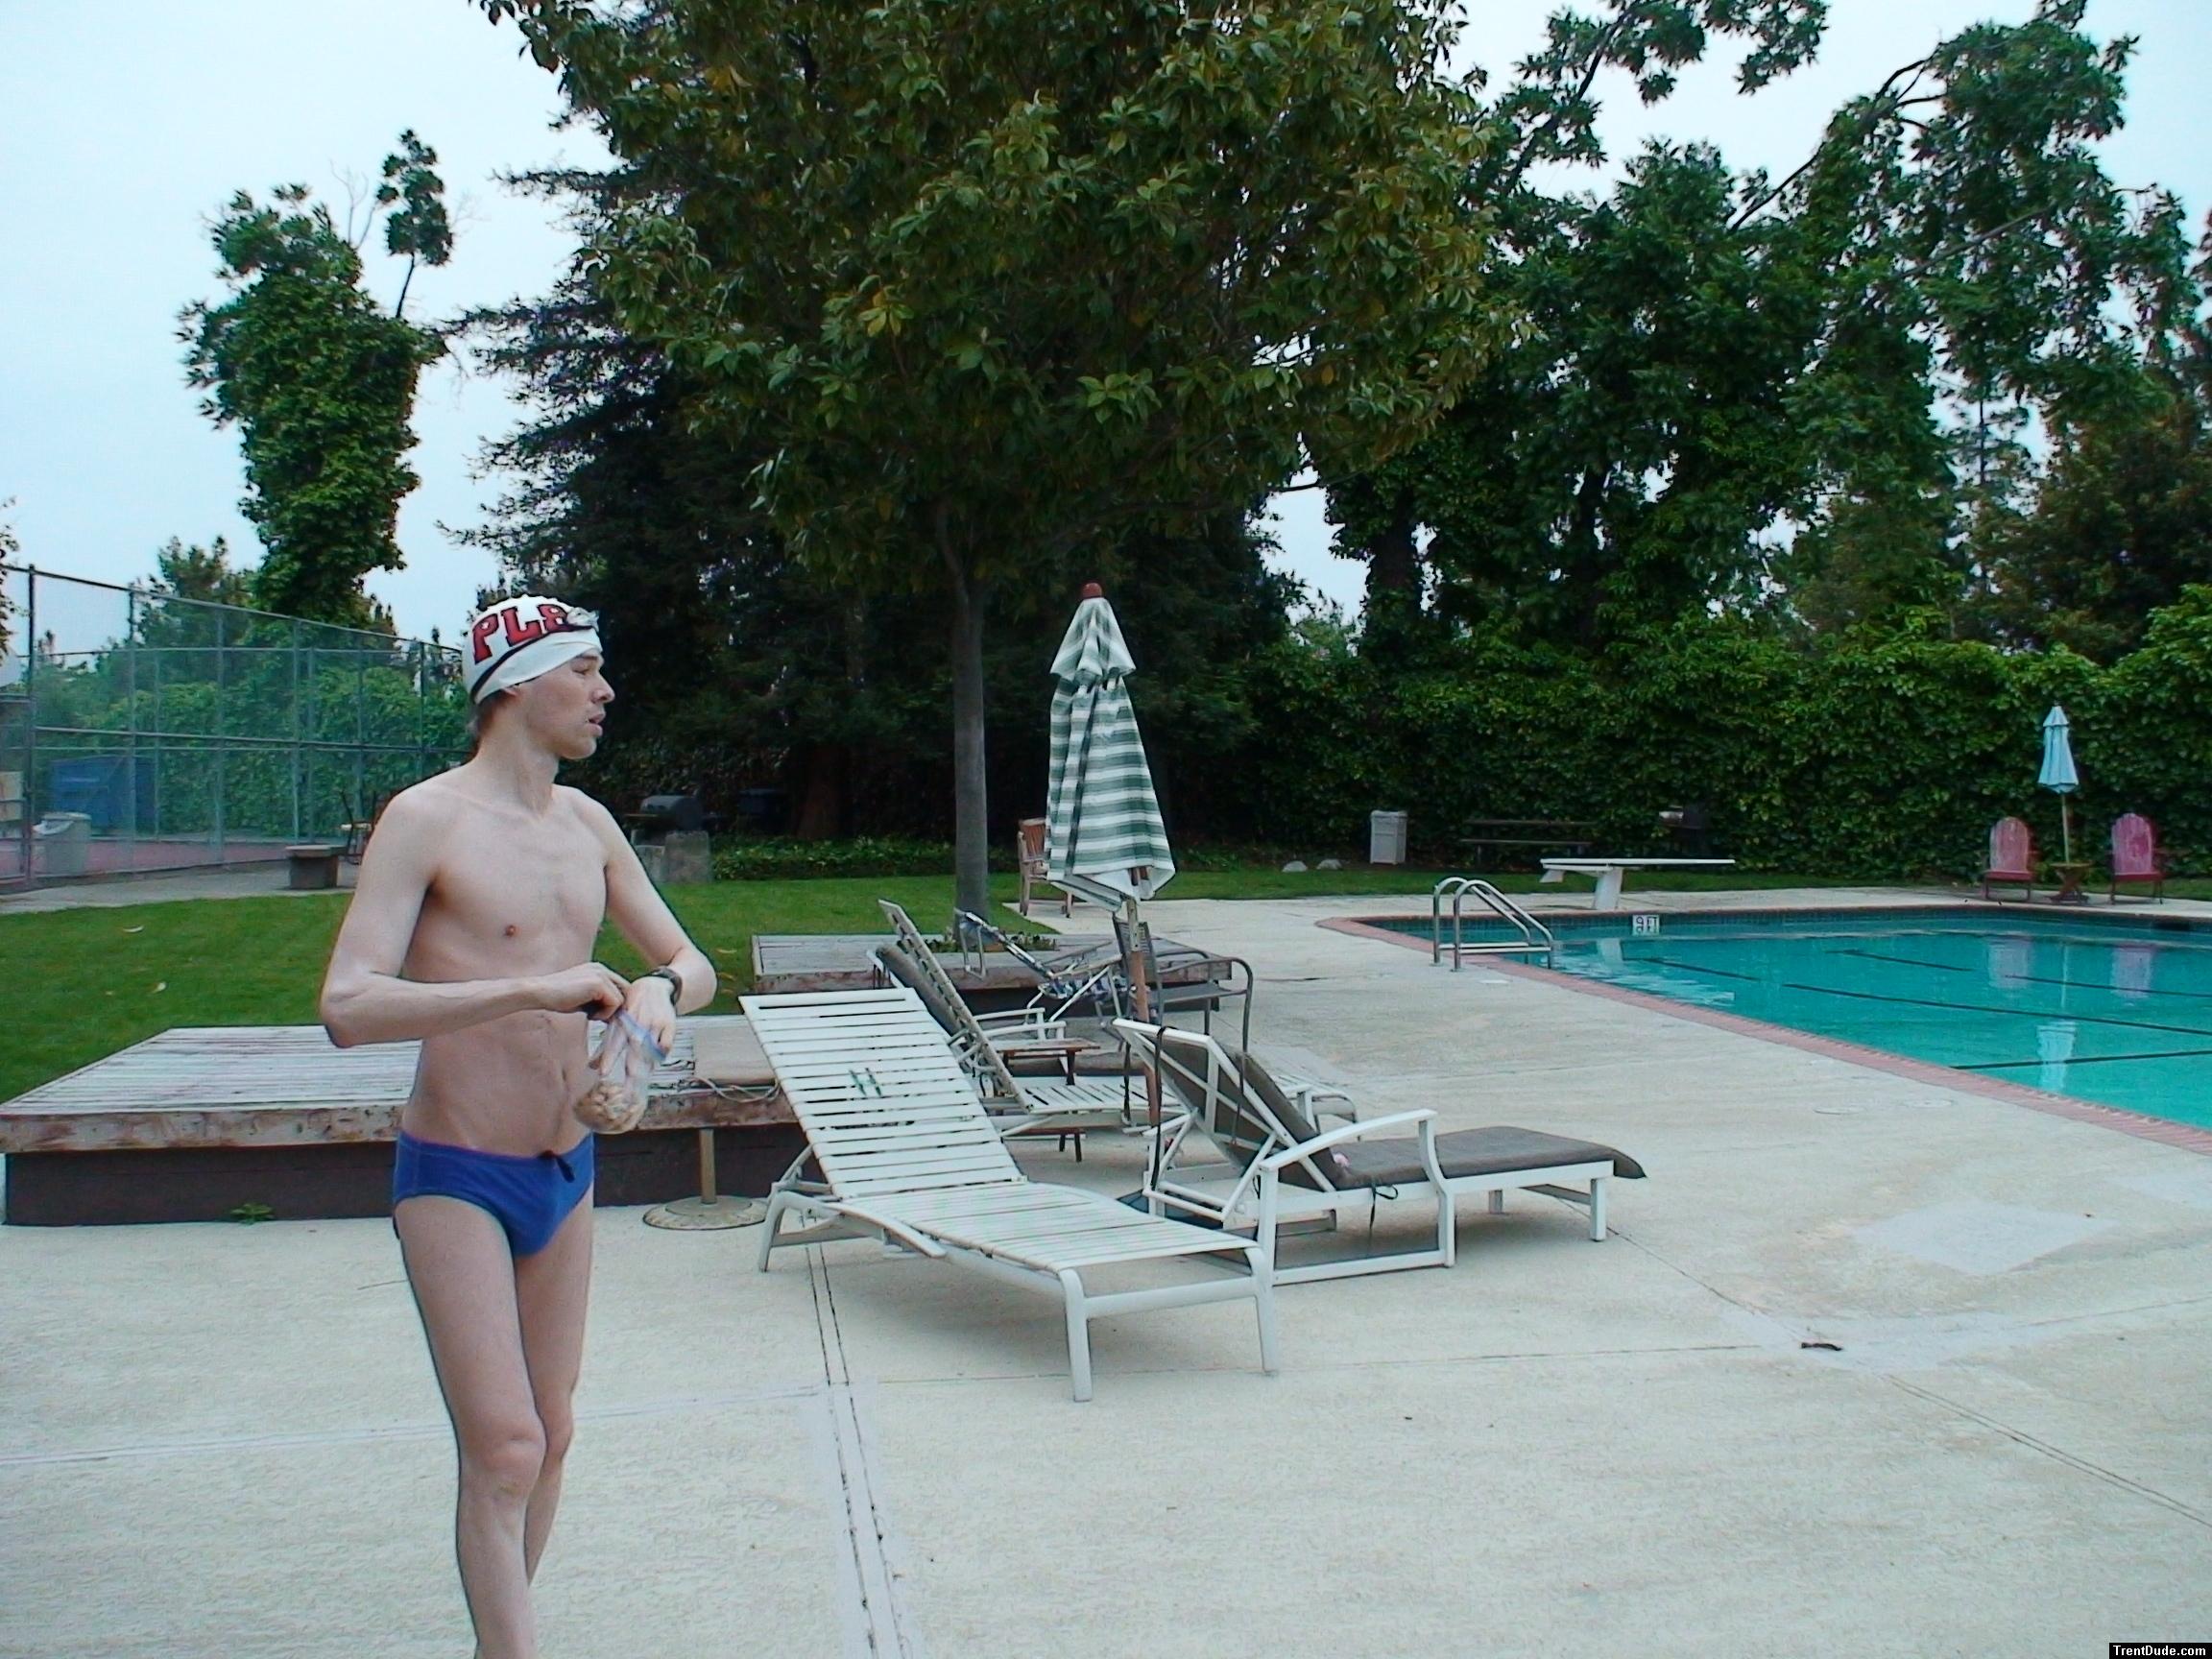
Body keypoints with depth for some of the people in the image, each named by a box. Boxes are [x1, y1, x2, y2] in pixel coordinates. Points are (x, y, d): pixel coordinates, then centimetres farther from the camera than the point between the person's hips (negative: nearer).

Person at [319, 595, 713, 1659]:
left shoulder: (586, 823, 7)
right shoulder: (427, 820, -13)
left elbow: (691, 961, 13)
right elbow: (348, 1006, -24)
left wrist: (659, 990, -11)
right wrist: (534, 989, -32)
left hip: (568, 1171, 7)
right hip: (457, 1175, -7)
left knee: (551, 1437, 14)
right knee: (504, 1452, -10)